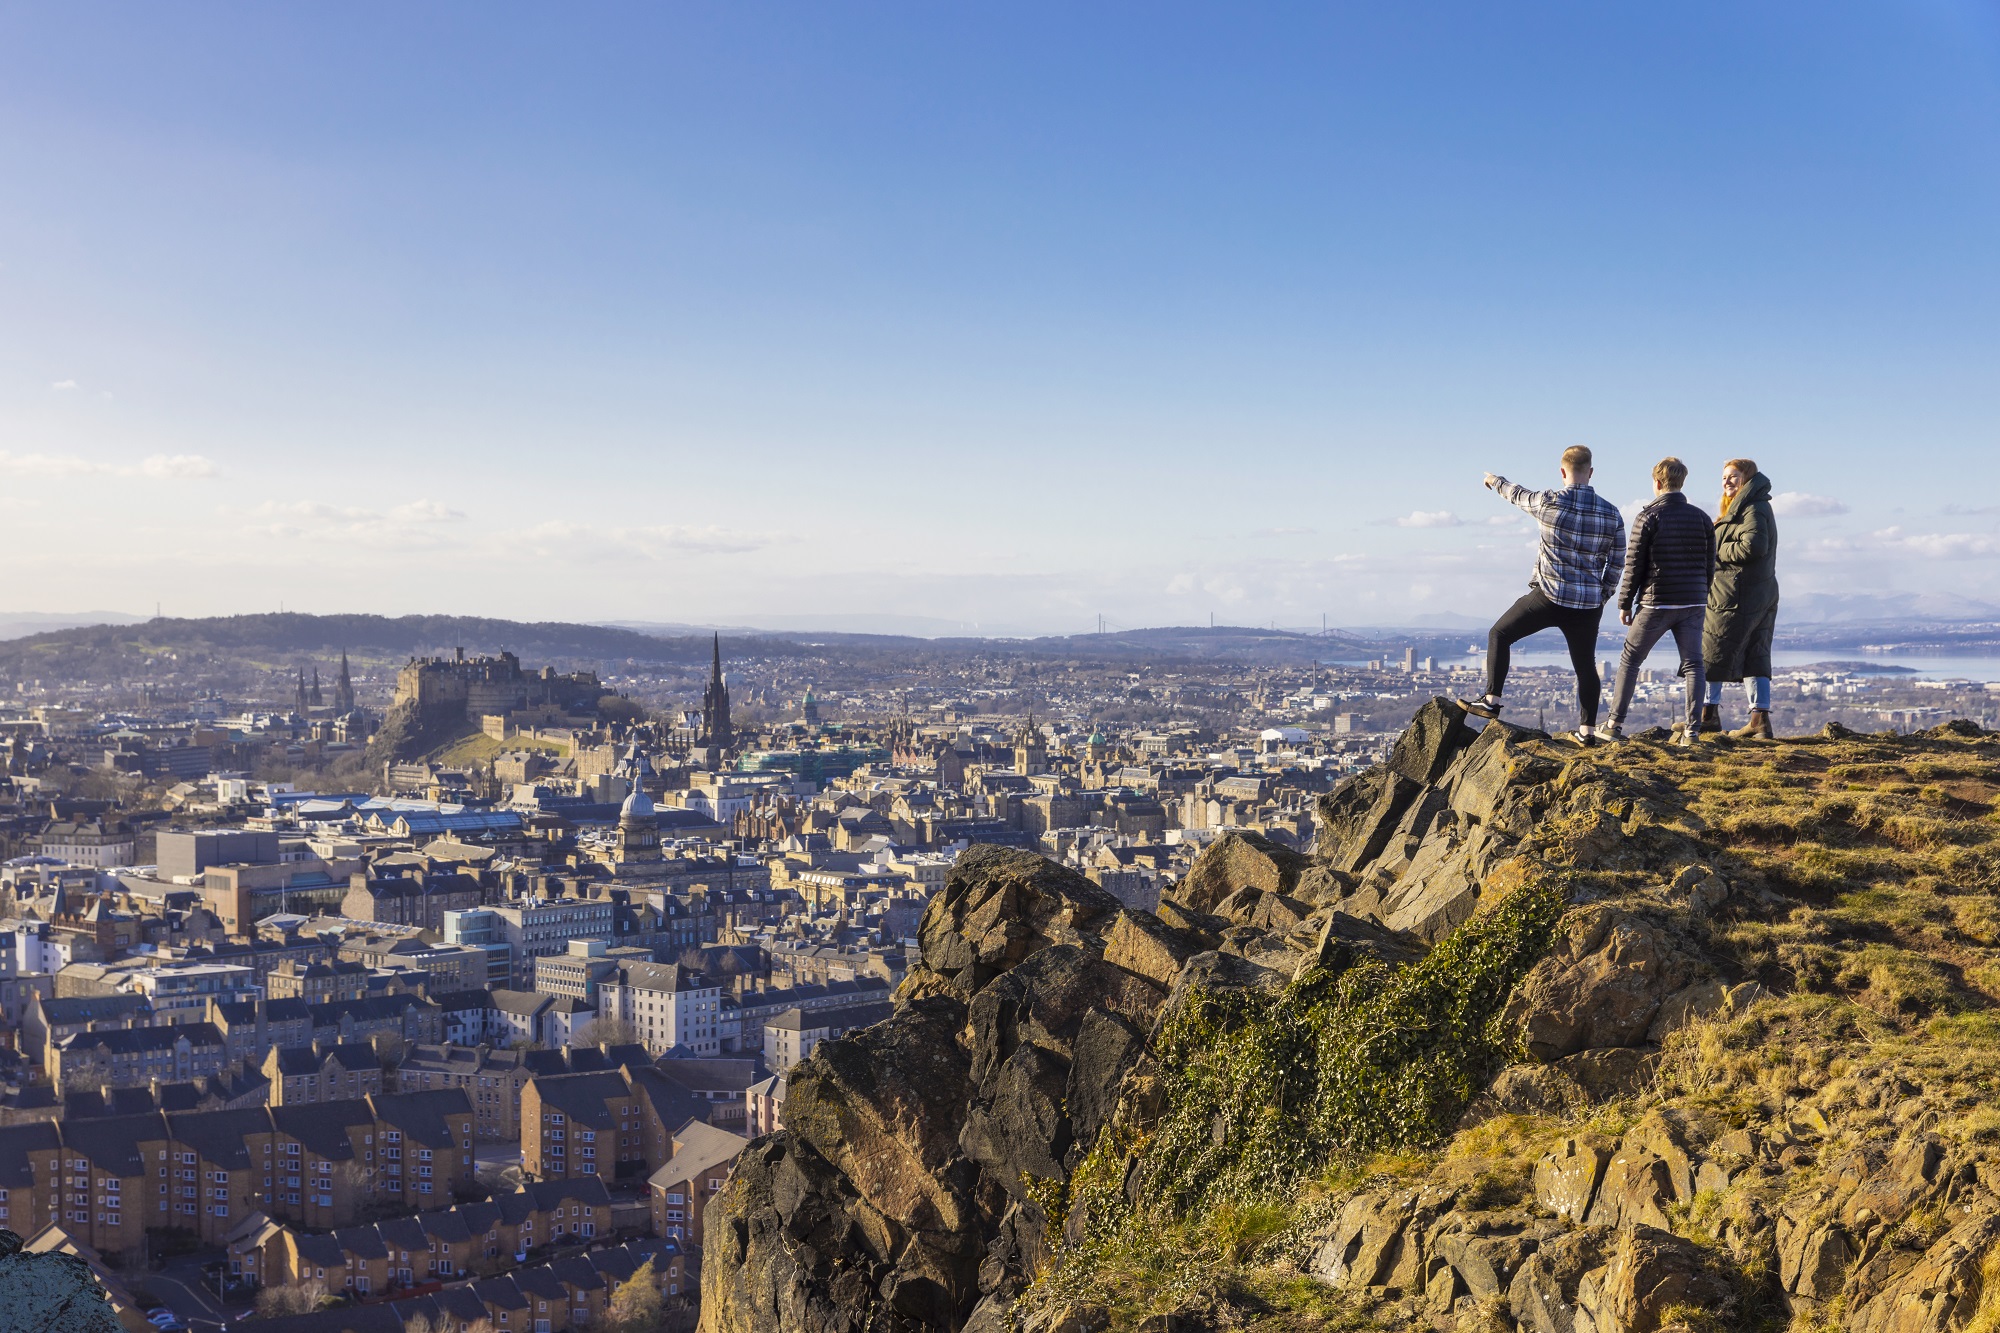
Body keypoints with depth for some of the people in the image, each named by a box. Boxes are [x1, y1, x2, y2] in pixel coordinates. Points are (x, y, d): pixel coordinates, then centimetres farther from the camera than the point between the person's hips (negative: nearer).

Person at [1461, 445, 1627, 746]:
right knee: (1585, 665, 14)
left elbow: (1518, 495, 12)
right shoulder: (1612, 514, 1)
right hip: (1588, 605, 4)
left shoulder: (1549, 502, -10)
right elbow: (1617, 563, 6)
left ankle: (1491, 701, 11)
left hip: (1550, 597, -4)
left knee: (1500, 635, 14)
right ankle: (1587, 730, 16)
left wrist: (1496, 481, 33)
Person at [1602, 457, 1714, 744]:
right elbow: (1709, 565, 9)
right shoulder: (1702, 518, 6)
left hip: (1655, 604, -3)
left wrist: (1625, 603, 3)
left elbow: (1634, 565, -6)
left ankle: (1615, 724, 9)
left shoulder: (1648, 518, -7)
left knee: (1630, 661, 9)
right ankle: (1692, 731, -1)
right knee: (1692, 665, 6)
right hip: (1692, 605, 3)